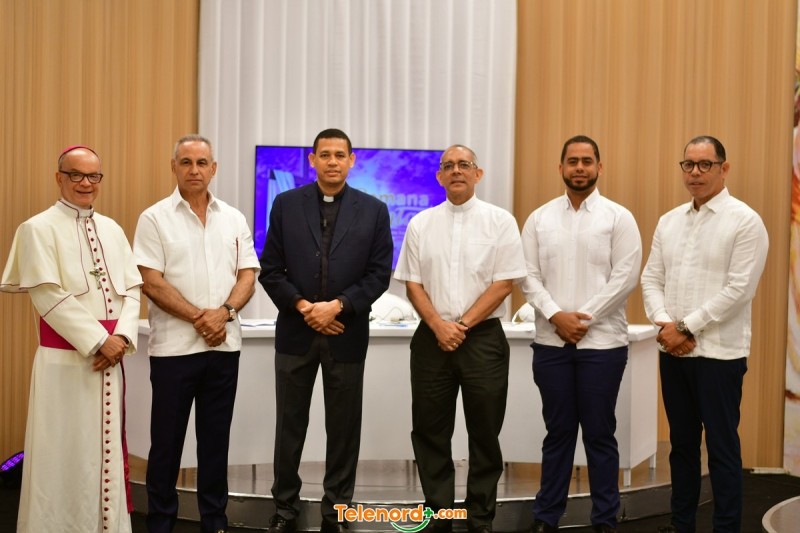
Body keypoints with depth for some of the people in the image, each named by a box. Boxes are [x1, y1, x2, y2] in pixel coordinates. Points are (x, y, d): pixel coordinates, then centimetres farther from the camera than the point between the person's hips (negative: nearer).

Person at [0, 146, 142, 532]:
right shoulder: (39, 229, -5)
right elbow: (49, 298, -13)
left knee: (107, 448, 12)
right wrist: (99, 340, -16)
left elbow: (132, 288, 8)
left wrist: (122, 336, -8)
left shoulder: (112, 230, 12)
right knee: (65, 452, 2)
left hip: (111, 356, 5)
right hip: (65, 360, -5)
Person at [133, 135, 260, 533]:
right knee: (167, 441, 5)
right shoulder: (155, 218, -1)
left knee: (216, 439, 11)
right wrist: (197, 317, -14)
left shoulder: (233, 218, 9)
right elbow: (151, 281, -8)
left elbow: (247, 275, 6)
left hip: (224, 345, 3)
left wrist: (224, 312, -11)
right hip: (173, 346, -3)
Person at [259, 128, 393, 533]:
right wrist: (303, 307, -12)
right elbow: (270, 270, 1)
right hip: (295, 331, 1)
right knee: (290, 425, 9)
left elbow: (379, 274, -3)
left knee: (343, 427, 8)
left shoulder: (374, 210, 1)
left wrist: (337, 306, -14)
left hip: (347, 333, 0)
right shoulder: (286, 204, 3)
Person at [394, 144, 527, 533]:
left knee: (484, 433, 5)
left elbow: (505, 282, -6)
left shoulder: (500, 221, 0)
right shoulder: (421, 224, 7)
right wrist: (439, 326, -9)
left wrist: (462, 325, -10)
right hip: (432, 338, 2)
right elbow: (412, 283, 5)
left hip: (483, 338, -2)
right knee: (430, 432, 6)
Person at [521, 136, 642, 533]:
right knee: (558, 432, 11)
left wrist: (584, 317, -12)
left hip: (602, 343, -2)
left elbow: (625, 277, -7)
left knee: (600, 434, 6)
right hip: (550, 343, 2)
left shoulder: (619, 217, 0)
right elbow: (529, 277, 2)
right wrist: (556, 316, -11)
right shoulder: (539, 218, 7)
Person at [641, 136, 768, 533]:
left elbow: (738, 289, -15)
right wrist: (664, 324, -8)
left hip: (719, 353, -6)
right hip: (672, 351, 6)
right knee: (682, 442, 14)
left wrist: (685, 327, -15)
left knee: (722, 448, 2)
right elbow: (651, 278, 8)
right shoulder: (669, 221, 11)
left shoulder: (745, 221, -7)